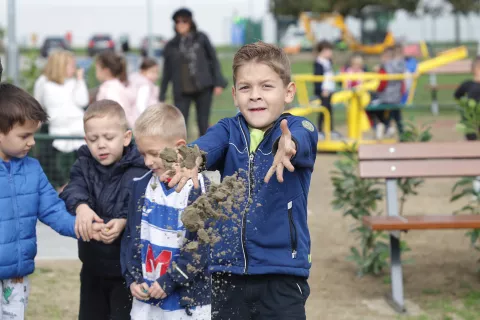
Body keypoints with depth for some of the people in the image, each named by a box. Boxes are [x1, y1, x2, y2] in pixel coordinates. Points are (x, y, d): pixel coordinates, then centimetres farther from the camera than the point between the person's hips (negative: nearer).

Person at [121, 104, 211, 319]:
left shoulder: (198, 188, -12)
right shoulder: (142, 186, 5)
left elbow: (202, 246, -15)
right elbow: (131, 236, 10)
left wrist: (170, 282, -16)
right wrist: (132, 278, -1)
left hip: (189, 301, -5)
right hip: (145, 298, 5)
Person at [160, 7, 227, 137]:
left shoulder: (201, 38, 4)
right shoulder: (171, 46, 6)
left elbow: (213, 59, 6)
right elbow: (167, 73, 10)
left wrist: (218, 83, -3)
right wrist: (162, 97, 9)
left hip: (203, 88, 0)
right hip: (182, 92, 1)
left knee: (203, 123, 4)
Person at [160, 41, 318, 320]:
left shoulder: (299, 128, -4)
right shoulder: (229, 130, 4)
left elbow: (302, 139, -28)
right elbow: (208, 145, -18)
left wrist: (287, 145, -53)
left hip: (282, 275, -3)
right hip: (228, 270, 3)